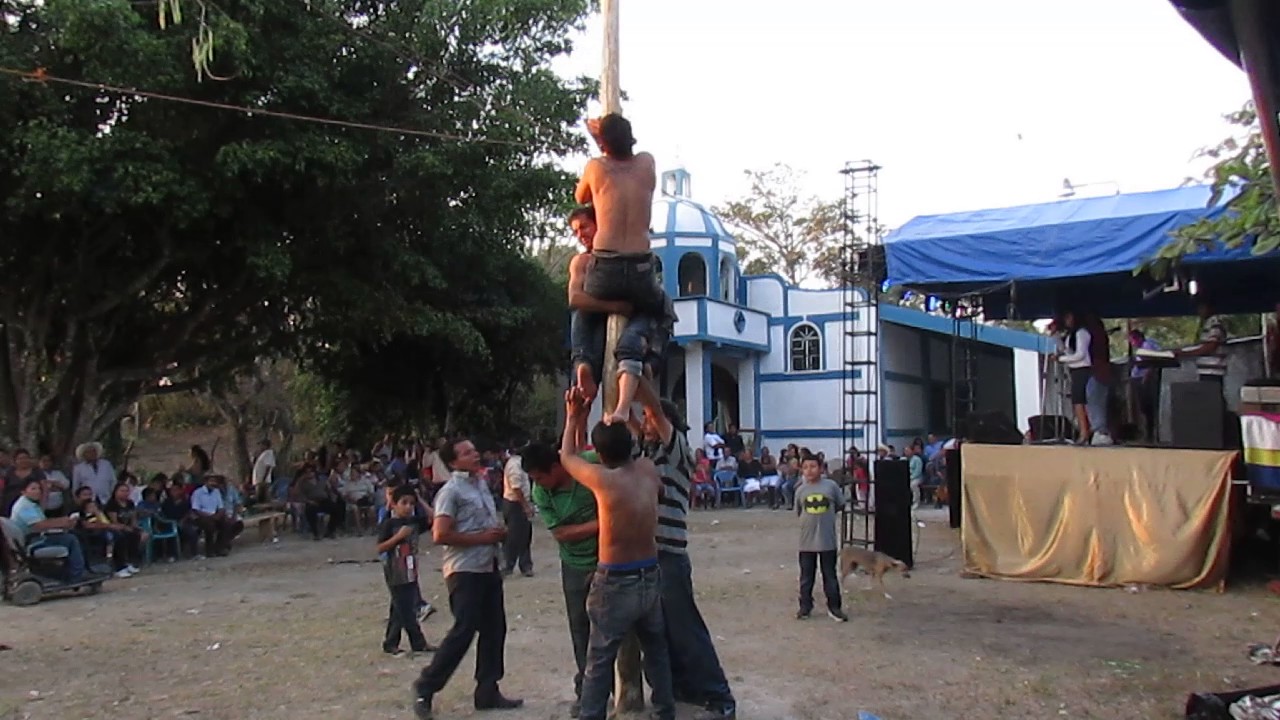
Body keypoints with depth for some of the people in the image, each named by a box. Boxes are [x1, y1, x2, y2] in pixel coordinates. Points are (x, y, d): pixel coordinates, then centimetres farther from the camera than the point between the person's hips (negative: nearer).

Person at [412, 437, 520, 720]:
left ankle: (487, 692, 20)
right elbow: (440, 535, -21)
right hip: (465, 571, -8)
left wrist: (499, 531, 4)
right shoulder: (451, 491, -13)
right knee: (464, 631, -8)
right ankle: (425, 688, 8)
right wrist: (481, 538, -17)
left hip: (489, 567, 8)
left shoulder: (482, 483, 13)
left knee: (494, 629, 10)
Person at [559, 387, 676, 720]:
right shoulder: (648, 469, -4)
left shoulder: (603, 479, -18)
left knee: (599, 661, 6)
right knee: (656, 650, 22)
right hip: (650, 577, 6)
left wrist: (573, 418, 14)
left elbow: (567, 456, 0)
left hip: (616, 583, -6)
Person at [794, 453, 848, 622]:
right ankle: (805, 606, 22)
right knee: (806, 576, 11)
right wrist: (811, 519, 4)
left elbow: (840, 505, 7)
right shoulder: (801, 490, 0)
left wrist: (825, 516, 10)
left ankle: (833, 607, 19)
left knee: (830, 575, 8)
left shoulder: (831, 485, -6)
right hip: (807, 540, 2)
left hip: (828, 540, -2)